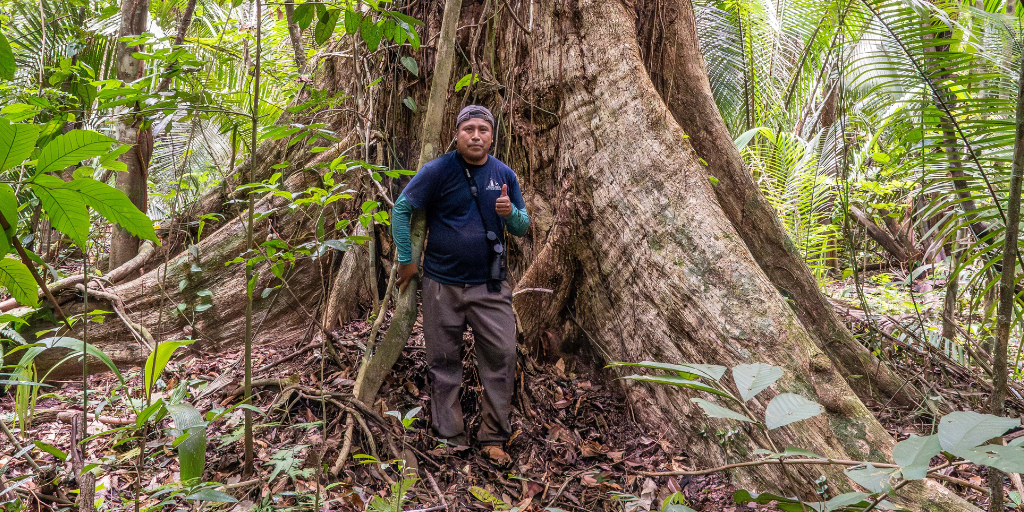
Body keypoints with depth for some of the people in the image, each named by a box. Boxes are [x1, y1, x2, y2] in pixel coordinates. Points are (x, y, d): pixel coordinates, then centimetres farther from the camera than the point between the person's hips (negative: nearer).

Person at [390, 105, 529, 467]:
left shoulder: (504, 175, 5)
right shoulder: (438, 171, -6)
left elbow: (523, 227, 10)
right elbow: (401, 209, -2)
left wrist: (511, 213, -13)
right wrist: (406, 260, -4)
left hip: (490, 286, 2)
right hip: (442, 284, -2)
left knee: (502, 356, -2)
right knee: (444, 363, 7)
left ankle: (493, 438, 12)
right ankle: (449, 438, 23)